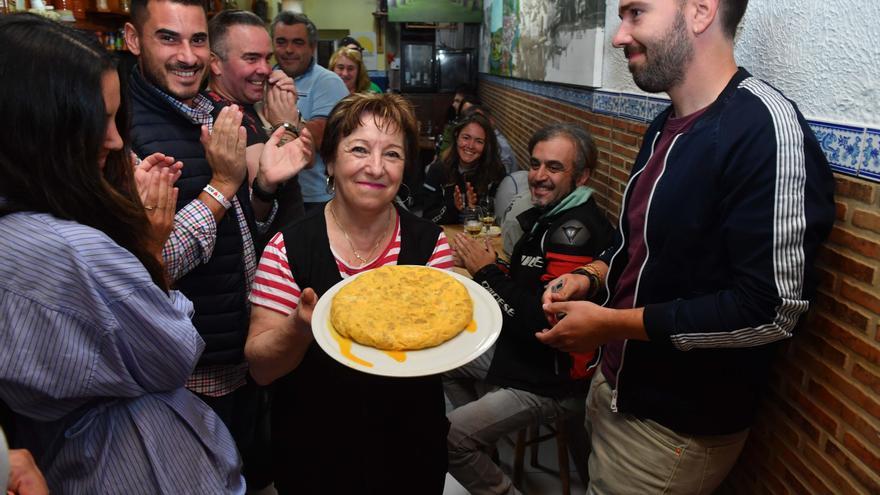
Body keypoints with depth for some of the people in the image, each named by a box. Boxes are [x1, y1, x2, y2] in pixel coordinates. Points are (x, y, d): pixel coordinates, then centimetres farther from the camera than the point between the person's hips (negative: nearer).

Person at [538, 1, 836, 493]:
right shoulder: (666, 127, 6)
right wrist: (591, 275, 1)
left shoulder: (767, 127, -22)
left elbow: (772, 311, -26)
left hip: (677, 429, -7)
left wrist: (611, 324, -21)